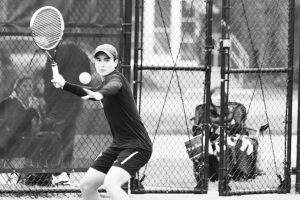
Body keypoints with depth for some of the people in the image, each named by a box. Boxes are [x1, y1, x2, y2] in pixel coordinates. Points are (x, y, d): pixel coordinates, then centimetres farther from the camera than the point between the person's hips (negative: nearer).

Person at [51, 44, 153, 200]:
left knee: (110, 184, -31)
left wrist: (99, 94, -62)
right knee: (86, 185, 9)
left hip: (137, 145, -9)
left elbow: (113, 87, -41)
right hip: (118, 145, 9)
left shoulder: (116, 78, -14)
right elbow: (89, 94, 38)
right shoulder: (105, 83, 14)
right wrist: (64, 85, 32)